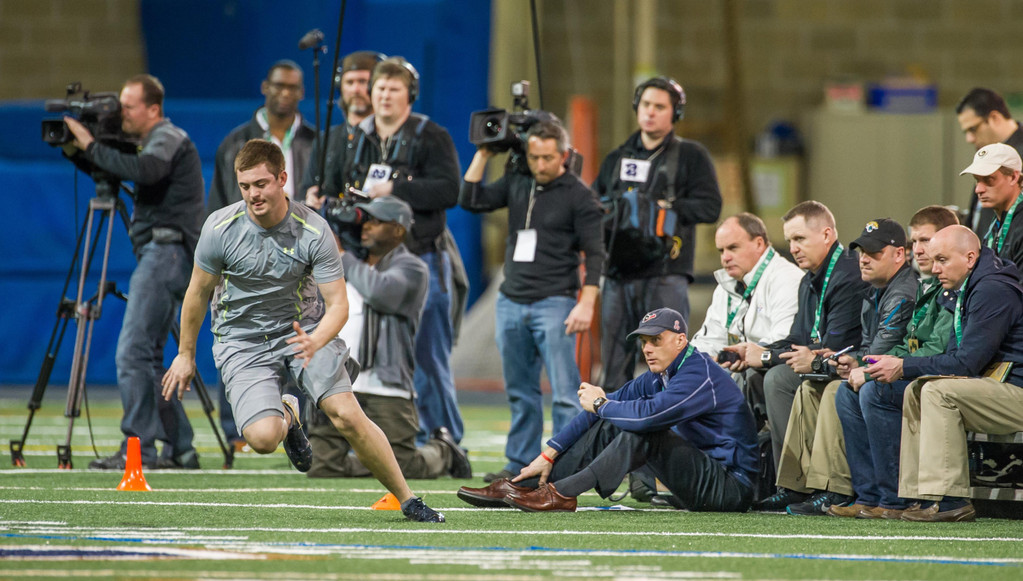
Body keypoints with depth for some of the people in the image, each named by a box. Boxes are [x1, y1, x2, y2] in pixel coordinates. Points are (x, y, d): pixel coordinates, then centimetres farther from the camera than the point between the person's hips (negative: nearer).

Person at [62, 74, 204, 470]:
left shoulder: (168, 138, -8)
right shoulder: (156, 142, 22)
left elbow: (142, 171, -28)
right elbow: (111, 170, 25)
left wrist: (92, 147, -20)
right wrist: (76, 151, 8)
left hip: (166, 252, -11)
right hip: (159, 255, 11)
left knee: (133, 354, -14)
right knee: (147, 357, 11)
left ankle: (138, 448, -17)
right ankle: (179, 449, 11)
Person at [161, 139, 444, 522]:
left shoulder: (314, 231, -18)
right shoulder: (221, 228, -17)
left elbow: (338, 303, -15)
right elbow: (198, 292, 0)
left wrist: (315, 343, -36)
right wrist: (186, 354, 8)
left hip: (305, 329, 0)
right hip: (242, 342, 0)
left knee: (348, 416, -19)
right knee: (263, 438, -22)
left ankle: (407, 499, -1)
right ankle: (286, 415, 17)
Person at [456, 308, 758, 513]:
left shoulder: (700, 375, -19)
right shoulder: (659, 377, 11)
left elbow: (648, 414, -33)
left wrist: (600, 404, -14)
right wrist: (548, 455, 7)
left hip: (731, 488, -9)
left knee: (641, 430, -26)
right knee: (608, 427, 4)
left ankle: (563, 494, -24)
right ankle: (517, 489, -1)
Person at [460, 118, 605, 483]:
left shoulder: (578, 196, -3)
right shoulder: (517, 184, 12)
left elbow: (595, 254, -5)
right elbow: (471, 201, 8)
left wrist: (587, 303, -15)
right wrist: (483, 155, 5)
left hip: (554, 303, -5)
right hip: (511, 302, 5)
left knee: (565, 393, -10)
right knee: (520, 391, 10)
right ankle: (520, 464, 16)